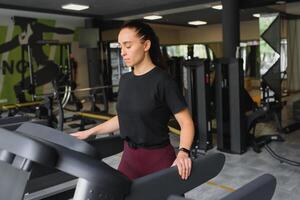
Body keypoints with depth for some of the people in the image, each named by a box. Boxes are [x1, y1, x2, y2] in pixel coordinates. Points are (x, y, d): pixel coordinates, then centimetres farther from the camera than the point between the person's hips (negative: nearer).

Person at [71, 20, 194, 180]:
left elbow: (186, 122, -15)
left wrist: (183, 153, -32)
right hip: (129, 156, 6)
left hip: (158, 159, -6)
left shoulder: (162, 80, -15)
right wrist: (89, 132, 14)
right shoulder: (125, 80, 5)